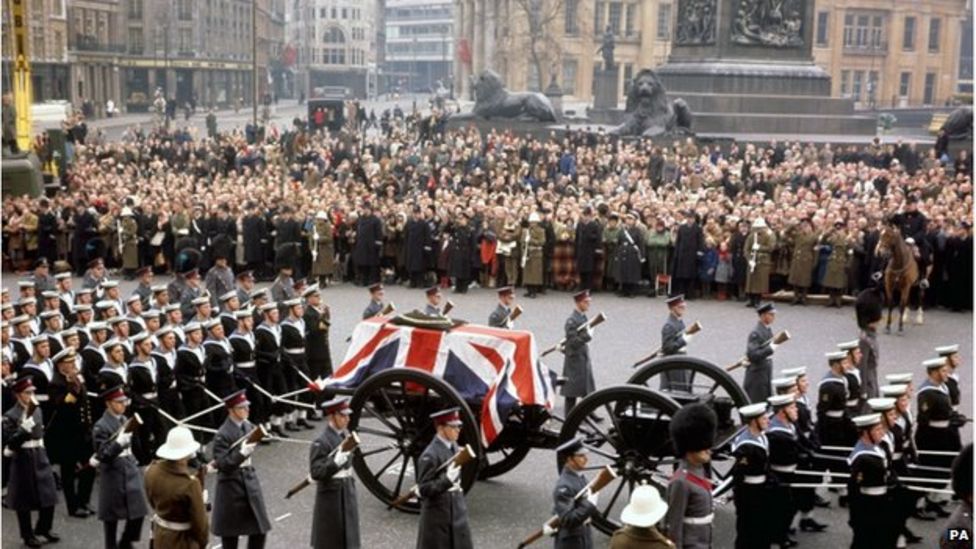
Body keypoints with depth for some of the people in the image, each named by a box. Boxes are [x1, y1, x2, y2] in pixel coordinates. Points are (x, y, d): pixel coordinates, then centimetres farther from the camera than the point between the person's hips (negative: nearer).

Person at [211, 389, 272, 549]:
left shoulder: (248, 426, 1)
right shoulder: (222, 435, -19)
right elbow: (222, 464, -23)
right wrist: (242, 454, -33)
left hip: (249, 480, 6)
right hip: (231, 484, -6)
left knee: (260, 527, 8)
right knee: (231, 529, 9)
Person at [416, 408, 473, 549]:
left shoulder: (453, 446, 3)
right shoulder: (430, 455, -21)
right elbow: (424, 489, -22)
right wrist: (447, 480, -32)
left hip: (457, 511, 8)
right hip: (438, 515, -8)